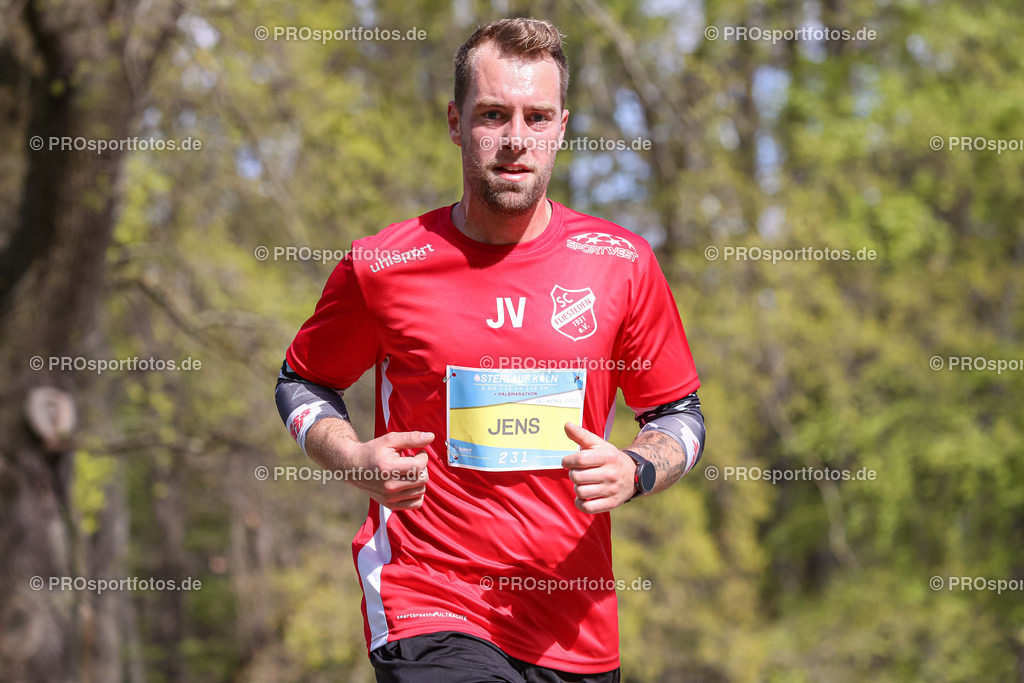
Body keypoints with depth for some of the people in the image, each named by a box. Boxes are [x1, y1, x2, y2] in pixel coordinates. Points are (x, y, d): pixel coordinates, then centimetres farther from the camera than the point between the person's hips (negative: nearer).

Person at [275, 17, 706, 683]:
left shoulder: (622, 263, 3)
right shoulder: (381, 266, -1)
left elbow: (680, 415, 12)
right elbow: (302, 381, 15)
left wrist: (634, 473, -9)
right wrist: (356, 459, -5)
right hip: (427, 608, -3)